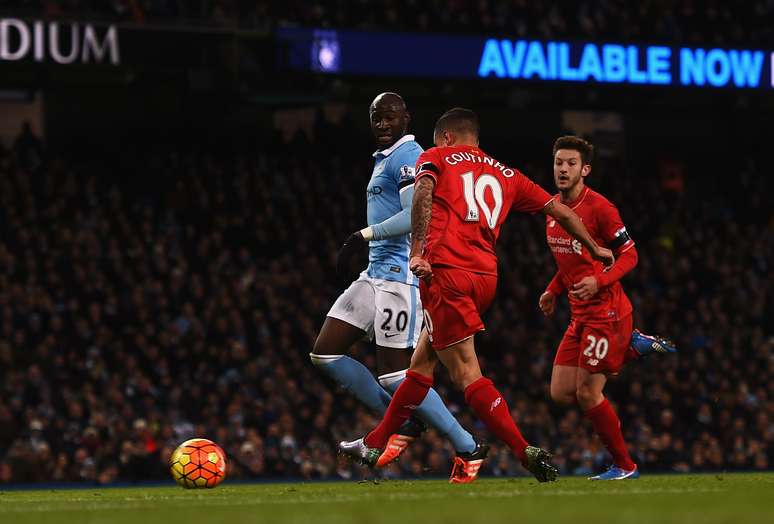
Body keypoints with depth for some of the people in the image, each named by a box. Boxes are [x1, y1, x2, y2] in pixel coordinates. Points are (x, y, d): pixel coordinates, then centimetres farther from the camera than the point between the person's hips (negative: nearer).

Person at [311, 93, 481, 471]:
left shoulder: (406, 156, -10)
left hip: (399, 273, -10)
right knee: (325, 354, 5)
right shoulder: (384, 160, 21)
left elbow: (417, 216, -22)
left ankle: (467, 447, -1)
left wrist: (366, 235, -22)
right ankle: (404, 423, 9)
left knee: (394, 374, -11)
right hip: (376, 273, 10)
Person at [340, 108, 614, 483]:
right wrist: (595, 249, 35)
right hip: (486, 277, 6)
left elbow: (424, 190, -12)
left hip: (446, 272, -6)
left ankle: (527, 452, -18)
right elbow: (560, 212, 23)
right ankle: (375, 446, 29)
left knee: (466, 374, -8)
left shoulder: (434, 159, 11)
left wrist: (416, 251, -17)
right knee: (422, 360, 20)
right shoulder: (506, 175, 23)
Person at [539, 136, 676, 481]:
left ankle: (624, 466, 7)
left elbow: (629, 255, -12)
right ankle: (633, 347, 17)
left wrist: (599, 281, -27)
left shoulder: (599, 208, -14)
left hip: (606, 310, -8)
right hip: (580, 314, 8)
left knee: (587, 393, -9)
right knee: (561, 393, 3)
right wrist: (554, 291, 13)